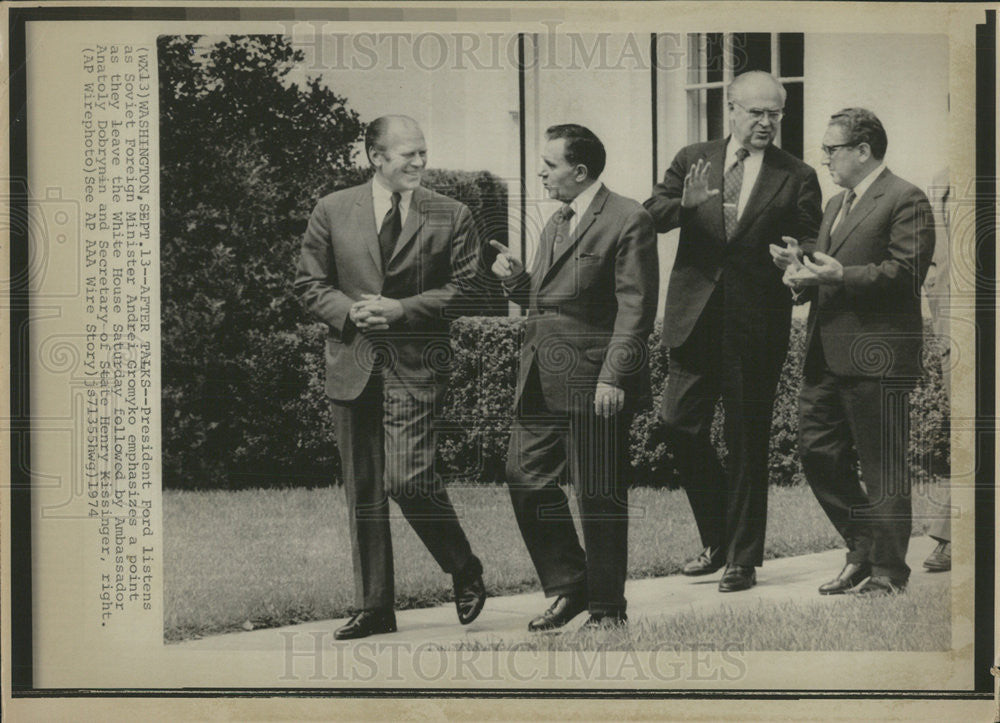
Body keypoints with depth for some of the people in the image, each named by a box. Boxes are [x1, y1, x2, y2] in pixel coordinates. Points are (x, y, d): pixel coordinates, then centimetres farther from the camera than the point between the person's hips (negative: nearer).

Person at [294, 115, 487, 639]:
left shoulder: (451, 216, 3)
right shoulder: (333, 211, 7)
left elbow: (464, 287, 1)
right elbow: (309, 283, 9)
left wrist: (402, 309, -11)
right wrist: (350, 312, -10)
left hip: (414, 365, -3)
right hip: (353, 365, 3)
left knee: (407, 480, -14)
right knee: (362, 492, 6)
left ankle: (465, 572, 11)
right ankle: (373, 607, 16)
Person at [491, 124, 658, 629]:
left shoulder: (628, 221, -7)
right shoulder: (556, 223, 20)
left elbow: (635, 308, -13)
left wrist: (614, 377, -20)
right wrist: (516, 279, 5)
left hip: (594, 383, -8)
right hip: (541, 379, 8)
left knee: (599, 496, 1)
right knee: (526, 482, 5)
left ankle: (606, 606, 14)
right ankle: (569, 588, 20)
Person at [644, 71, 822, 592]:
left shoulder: (796, 177, 4)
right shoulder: (692, 160, 9)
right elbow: (651, 215, 0)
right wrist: (685, 203, -20)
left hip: (756, 326, -2)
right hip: (696, 319, 2)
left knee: (747, 443, 3)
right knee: (678, 425, -1)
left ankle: (743, 559, 14)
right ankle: (717, 538, 20)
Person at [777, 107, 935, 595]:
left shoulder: (905, 201, -7)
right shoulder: (836, 204, 22)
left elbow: (905, 272, -16)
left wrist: (839, 275, -23)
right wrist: (803, 267, 5)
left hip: (876, 358, -9)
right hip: (827, 355, 9)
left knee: (882, 468, -1)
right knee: (817, 452, 8)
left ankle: (888, 571, 10)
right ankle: (862, 548, 22)